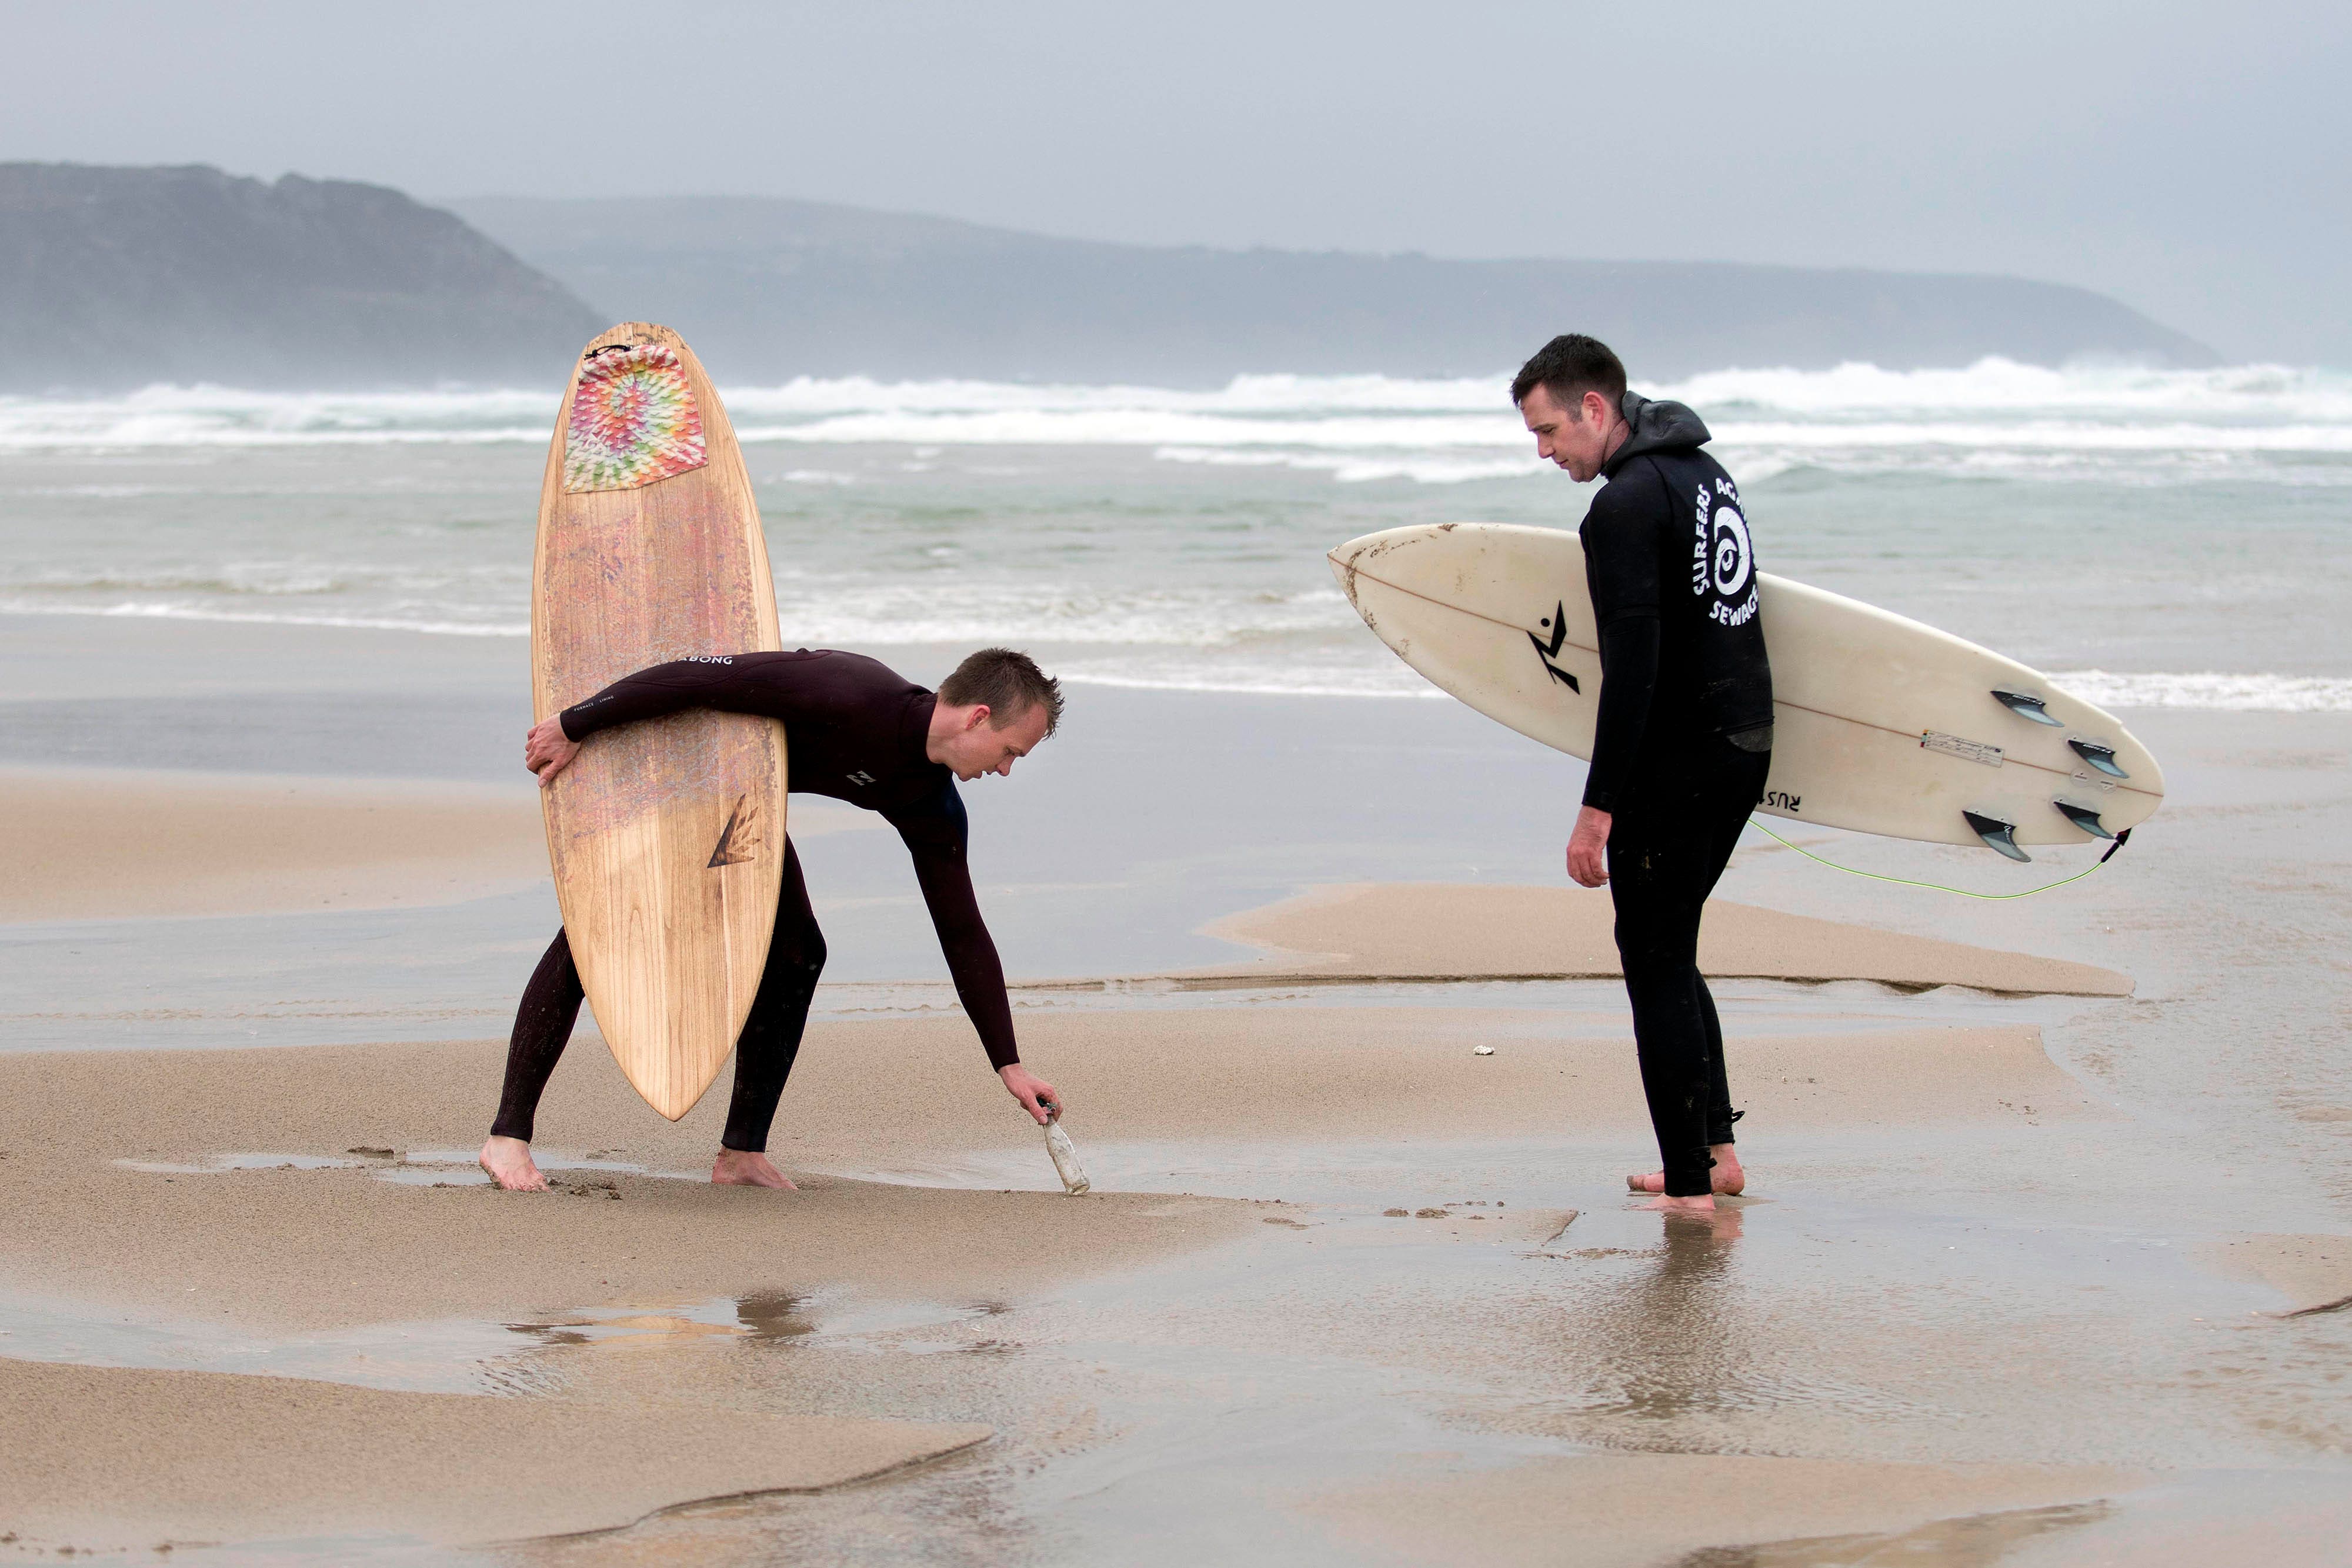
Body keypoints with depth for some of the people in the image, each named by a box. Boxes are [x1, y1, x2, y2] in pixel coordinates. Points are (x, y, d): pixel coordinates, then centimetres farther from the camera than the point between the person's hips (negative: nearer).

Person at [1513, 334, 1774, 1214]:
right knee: (1670, 955, 21)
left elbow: (1633, 668, -23)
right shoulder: (1704, 472, 13)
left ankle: (1690, 1185, -1)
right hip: (1746, 746, 10)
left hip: (1678, 761, -10)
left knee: (1656, 965, -1)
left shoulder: (1627, 505, -17)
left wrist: (1598, 808, -21)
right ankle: (1715, 1149, 24)